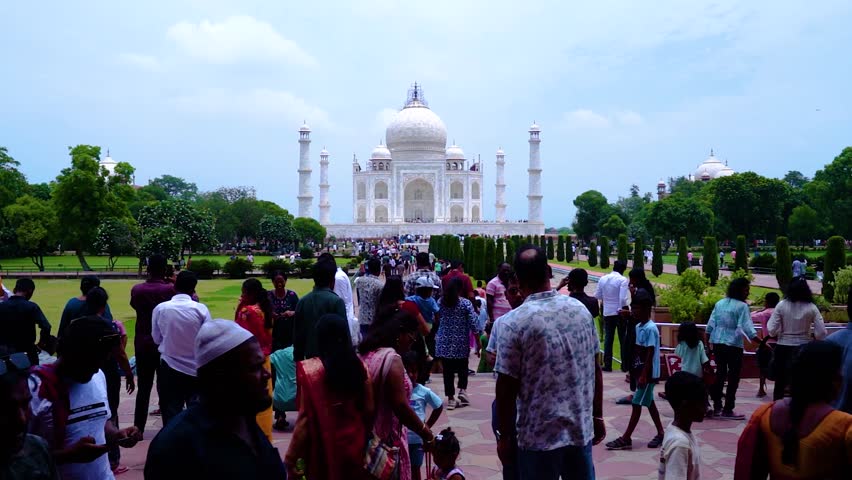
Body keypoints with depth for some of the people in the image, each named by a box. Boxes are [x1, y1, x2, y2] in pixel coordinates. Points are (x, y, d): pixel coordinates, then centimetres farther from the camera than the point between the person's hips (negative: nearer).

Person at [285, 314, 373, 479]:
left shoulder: (311, 370, -15)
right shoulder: (359, 365, -5)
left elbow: (306, 418, -15)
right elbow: (369, 410, 1)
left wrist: (291, 458, -7)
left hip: (324, 446, -3)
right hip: (354, 444, 3)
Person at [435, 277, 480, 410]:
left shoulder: (440, 302, 2)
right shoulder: (466, 303, -7)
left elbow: (436, 320, 11)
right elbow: (473, 324, -9)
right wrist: (478, 343, -3)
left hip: (444, 342, 2)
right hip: (461, 343, -2)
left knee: (448, 370, 6)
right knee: (462, 368, 18)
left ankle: (451, 398, 7)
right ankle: (462, 390, 2)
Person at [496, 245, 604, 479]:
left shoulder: (514, 322, -15)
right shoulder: (581, 310, 0)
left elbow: (506, 387, -13)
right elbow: (595, 369, 7)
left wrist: (505, 436, -3)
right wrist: (597, 416, 17)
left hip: (540, 437, -4)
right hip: (582, 430, 5)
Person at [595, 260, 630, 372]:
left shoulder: (603, 279, 2)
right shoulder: (622, 280, -13)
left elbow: (597, 296, 7)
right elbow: (623, 298, -21)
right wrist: (624, 308, -11)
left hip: (607, 312, 4)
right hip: (619, 312, -4)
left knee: (608, 338, 10)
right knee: (623, 339, 7)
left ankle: (607, 364, 10)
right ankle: (625, 365, 10)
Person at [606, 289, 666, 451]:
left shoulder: (650, 328, -18)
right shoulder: (638, 326, 9)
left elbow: (650, 354, -20)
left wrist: (643, 375, -22)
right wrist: (634, 371, 17)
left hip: (648, 374, -9)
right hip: (641, 372, 9)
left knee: (637, 404, -6)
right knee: (649, 403, 14)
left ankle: (626, 439, -3)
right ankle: (661, 434, 24)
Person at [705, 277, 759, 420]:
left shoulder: (719, 303, 8)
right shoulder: (742, 306, -10)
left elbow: (710, 326, 9)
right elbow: (747, 328, -18)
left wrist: (708, 343, 17)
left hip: (718, 344, 6)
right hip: (734, 345, -6)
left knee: (720, 374, 15)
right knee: (733, 377, 3)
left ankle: (717, 407, 20)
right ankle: (727, 410, 6)